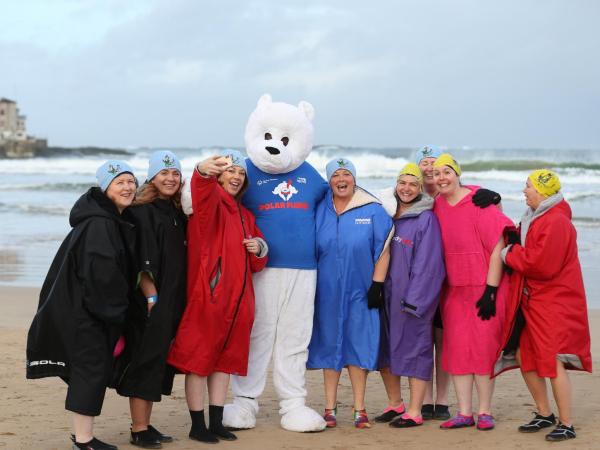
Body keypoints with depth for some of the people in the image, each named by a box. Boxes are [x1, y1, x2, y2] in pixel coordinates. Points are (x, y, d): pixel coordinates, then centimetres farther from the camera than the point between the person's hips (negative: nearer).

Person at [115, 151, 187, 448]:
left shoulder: (178, 213, 15)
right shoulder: (143, 212, -8)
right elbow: (141, 263, -14)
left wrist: (179, 300, 12)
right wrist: (151, 296, -19)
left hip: (174, 302, 8)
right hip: (151, 303, -8)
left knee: (160, 363, 11)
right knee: (146, 361, -5)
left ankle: (145, 426, 19)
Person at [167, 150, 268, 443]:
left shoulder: (245, 215, 18)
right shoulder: (210, 202, -4)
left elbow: (256, 264, 23)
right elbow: (203, 192, -31)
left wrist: (259, 248, -1)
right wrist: (203, 172, -54)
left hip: (236, 298, 7)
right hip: (207, 294, -7)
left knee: (225, 359, 12)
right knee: (199, 358, -1)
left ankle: (216, 423, 20)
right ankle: (197, 425, 6)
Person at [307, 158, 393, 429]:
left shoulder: (372, 210, -1)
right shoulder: (319, 210, 5)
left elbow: (383, 249, -2)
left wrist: (377, 284, -8)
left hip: (360, 290, -2)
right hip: (327, 290, 2)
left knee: (359, 345, -1)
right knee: (329, 344, 6)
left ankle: (359, 410, 6)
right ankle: (330, 409, 13)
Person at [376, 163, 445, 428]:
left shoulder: (426, 219, -7)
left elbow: (427, 264, -12)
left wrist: (413, 300, -16)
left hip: (413, 296, -6)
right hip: (385, 294, 6)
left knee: (414, 349, -2)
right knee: (384, 349, 11)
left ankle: (414, 412, 4)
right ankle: (395, 404, 25)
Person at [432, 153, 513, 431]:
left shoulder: (480, 203, -12)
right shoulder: (437, 206, 5)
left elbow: (497, 246, -13)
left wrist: (491, 291, -15)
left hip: (484, 286, -5)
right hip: (454, 289, 5)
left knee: (483, 346, -2)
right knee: (457, 348, 3)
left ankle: (484, 412, 7)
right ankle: (464, 413, 9)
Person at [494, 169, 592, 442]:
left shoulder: (556, 222, -18)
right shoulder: (535, 218, 14)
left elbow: (541, 264, -24)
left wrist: (510, 254, -11)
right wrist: (514, 250, 1)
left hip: (554, 303, -10)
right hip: (531, 301, 10)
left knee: (553, 362, -10)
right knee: (525, 357, 11)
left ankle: (566, 425, -2)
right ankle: (545, 415, 24)